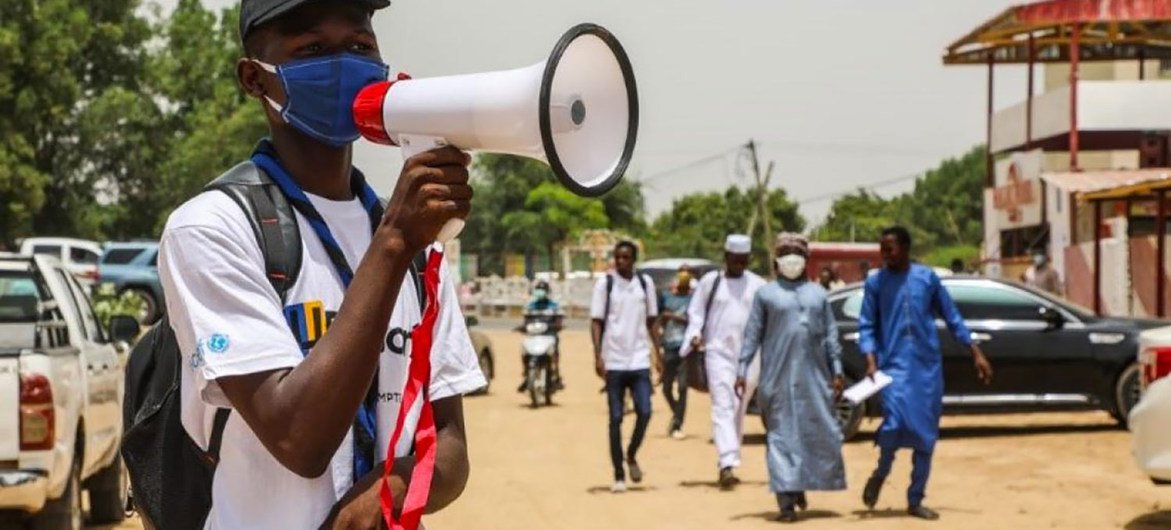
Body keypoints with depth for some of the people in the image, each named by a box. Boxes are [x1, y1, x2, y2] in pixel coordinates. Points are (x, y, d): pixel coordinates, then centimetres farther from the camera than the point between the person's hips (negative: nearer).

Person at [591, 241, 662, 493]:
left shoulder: (645, 283, 8)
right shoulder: (605, 283, 0)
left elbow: (651, 321, 14)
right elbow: (597, 321, -2)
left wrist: (657, 353, 9)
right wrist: (598, 356, -11)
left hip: (640, 360, 2)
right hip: (613, 362, -2)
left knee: (644, 412, -8)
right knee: (615, 418, 2)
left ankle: (631, 456, 19)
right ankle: (618, 475, 8)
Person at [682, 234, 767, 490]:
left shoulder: (758, 285, 6)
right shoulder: (710, 281, 2)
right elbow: (696, 312, 6)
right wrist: (695, 335, -10)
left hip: (747, 354, 3)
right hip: (718, 352, -3)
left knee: (738, 410, 9)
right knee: (723, 406, -13)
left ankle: (727, 464, 19)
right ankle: (727, 463, -23)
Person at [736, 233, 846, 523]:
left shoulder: (818, 293, 13)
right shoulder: (766, 294, 5)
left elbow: (831, 335, 12)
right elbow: (752, 335, 2)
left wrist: (836, 371, 5)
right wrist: (742, 370, -5)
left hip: (814, 376, 3)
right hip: (779, 376, -3)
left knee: (820, 432, 4)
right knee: (782, 435, -5)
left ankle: (799, 486, 25)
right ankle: (787, 500, -5)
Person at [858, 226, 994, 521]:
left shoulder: (927, 277, 5)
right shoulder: (875, 283, 2)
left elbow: (951, 317, 11)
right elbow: (867, 326, 3)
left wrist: (976, 353, 8)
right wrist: (871, 361, -12)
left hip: (927, 366, 2)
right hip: (894, 365, -2)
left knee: (926, 435, 4)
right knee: (895, 422, -22)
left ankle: (915, 500, 15)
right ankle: (881, 472, 8)